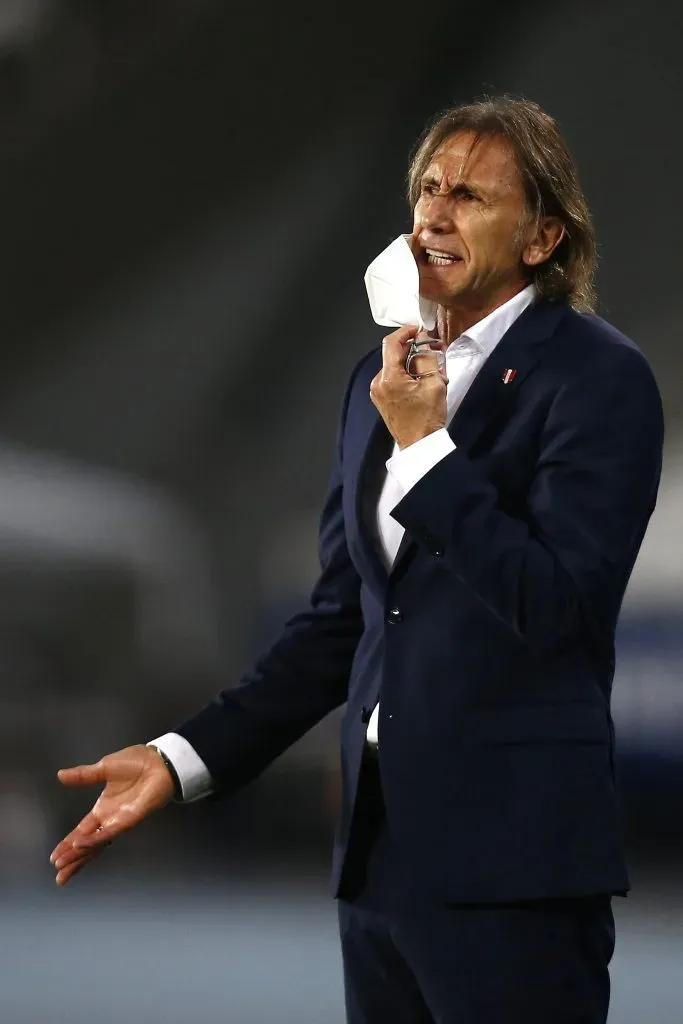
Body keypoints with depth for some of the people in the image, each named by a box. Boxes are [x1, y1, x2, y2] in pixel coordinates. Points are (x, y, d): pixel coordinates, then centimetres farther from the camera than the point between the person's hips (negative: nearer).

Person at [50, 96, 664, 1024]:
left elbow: (555, 605, -16)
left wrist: (425, 445, -15)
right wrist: (186, 758, 10)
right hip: (381, 842, 7)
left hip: (510, 859, -7)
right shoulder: (384, 378, 14)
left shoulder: (598, 375, -7)